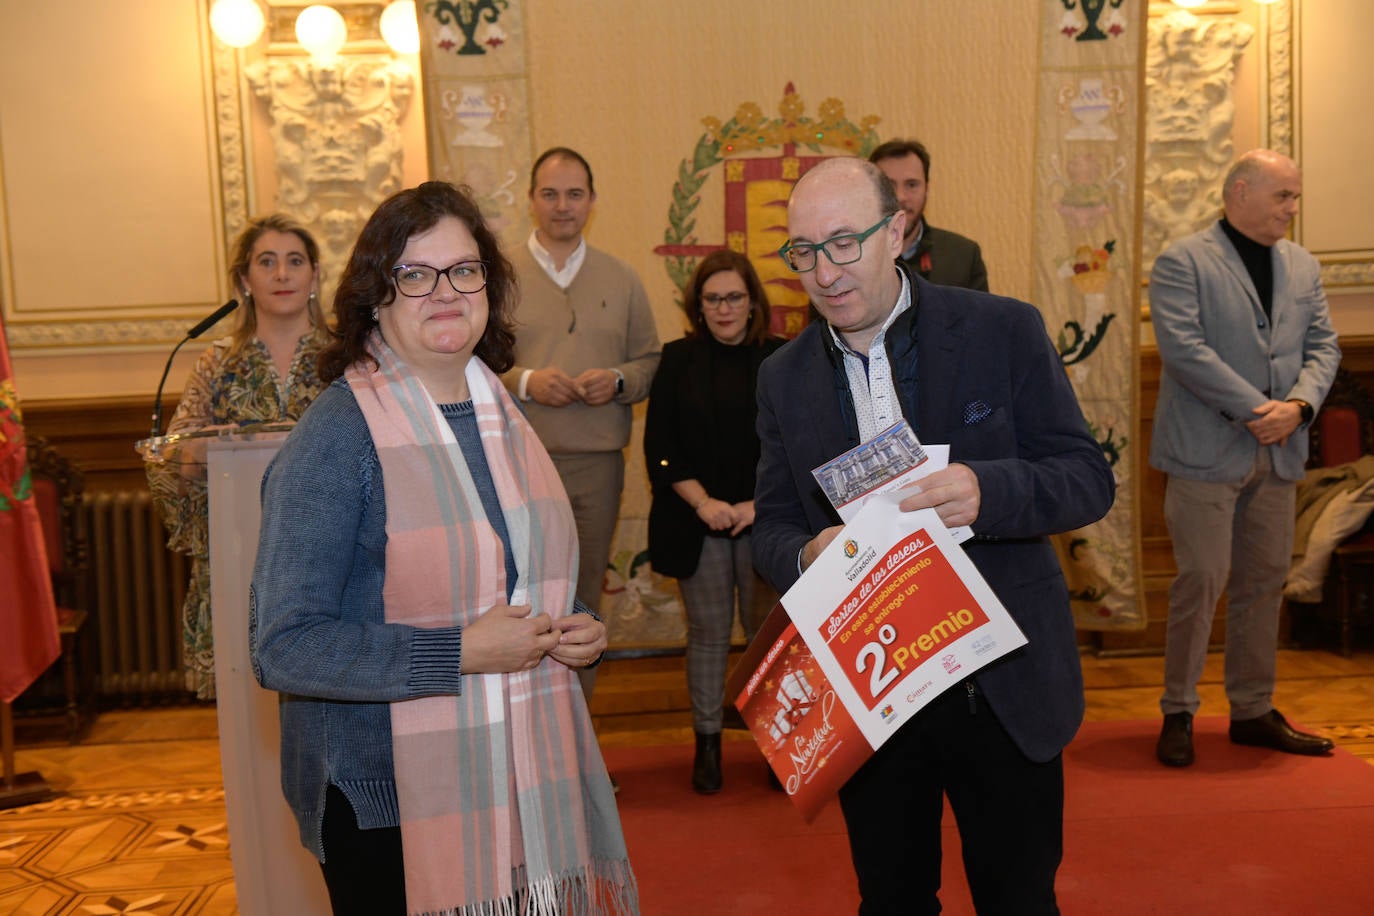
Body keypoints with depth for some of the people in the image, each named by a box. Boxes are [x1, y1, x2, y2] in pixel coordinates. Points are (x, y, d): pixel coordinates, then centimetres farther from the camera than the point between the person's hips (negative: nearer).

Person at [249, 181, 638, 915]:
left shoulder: (501, 413, 7)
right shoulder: (337, 436, -16)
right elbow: (282, 647, -20)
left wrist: (571, 634, 0)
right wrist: (462, 653, -23)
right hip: (388, 804, -6)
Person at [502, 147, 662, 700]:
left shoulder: (622, 280, 13)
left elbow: (650, 362, 14)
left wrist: (618, 381, -6)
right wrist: (524, 381, -15)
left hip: (598, 462, 3)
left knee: (584, 599, 10)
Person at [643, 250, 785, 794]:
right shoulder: (678, 361, 6)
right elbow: (660, 447, 1)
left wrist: (758, 504, -10)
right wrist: (704, 502, -10)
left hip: (765, 520, 0)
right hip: (698, 522, 1)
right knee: (707, 633, 7)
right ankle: (707, 744, 17)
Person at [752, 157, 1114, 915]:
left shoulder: (1003, 330, -8)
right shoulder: (784, 377, 1)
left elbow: (1090, 479, -8)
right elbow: (773, 527, 4)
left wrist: (987, 490, -29)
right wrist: (809, 555, -21)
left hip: (1006, 686, -2)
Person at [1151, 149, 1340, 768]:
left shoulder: (1303, 267, 16)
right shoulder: (1182, 262, -5)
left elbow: (1323, 345, 12)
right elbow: (1183, 348, -15)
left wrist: (1299, 404, -8)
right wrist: (1257, 408, -17)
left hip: (1278, 454, 7)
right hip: (1208, 450, -6)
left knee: (1265, 581, 10)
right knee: (1202, 579, -5)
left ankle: (1254, 711, 21)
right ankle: (1178, 713, 8)